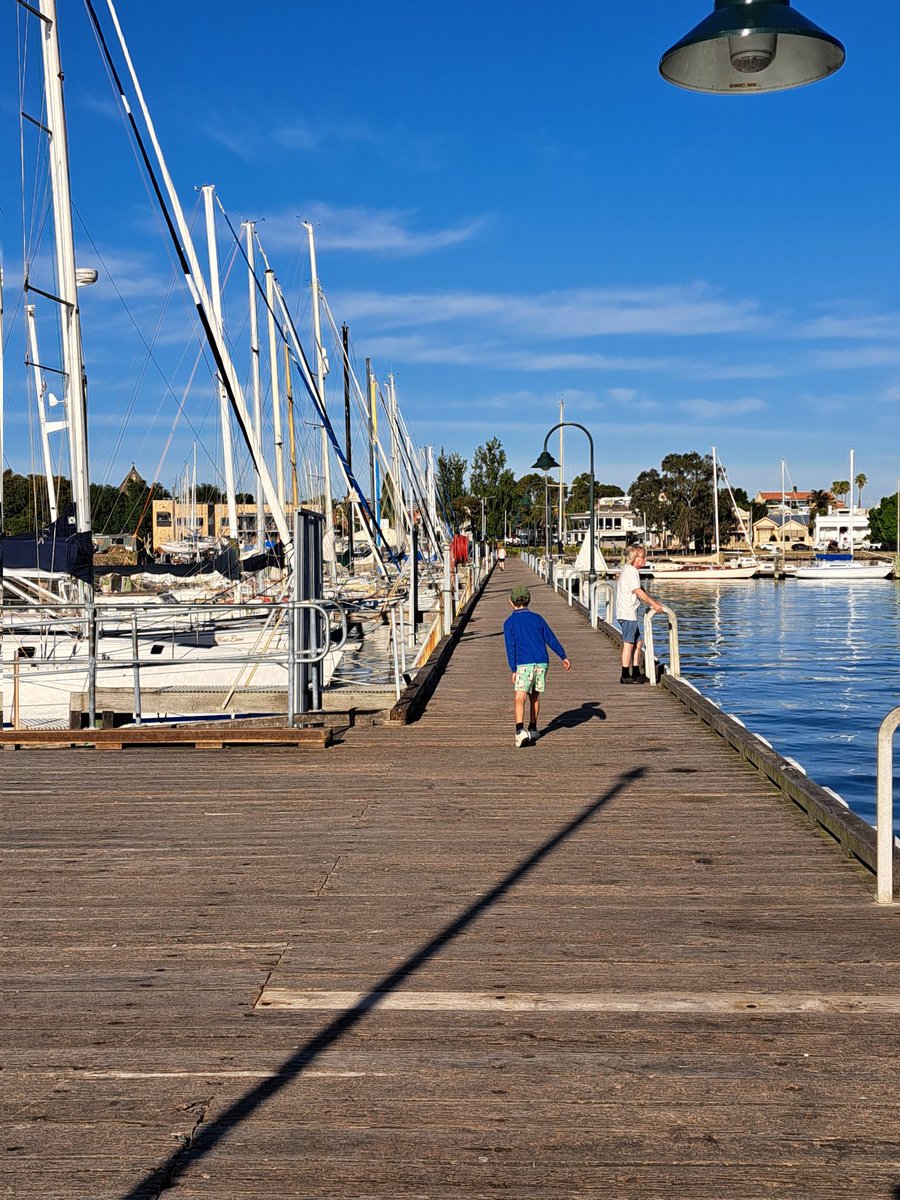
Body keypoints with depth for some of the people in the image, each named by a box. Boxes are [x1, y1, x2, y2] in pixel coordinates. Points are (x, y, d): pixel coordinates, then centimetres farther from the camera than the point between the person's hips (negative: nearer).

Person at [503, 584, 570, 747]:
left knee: (520, 698, -12)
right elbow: (551, 638, 15)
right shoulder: (537, 618, 14)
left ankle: (520, 731, -31)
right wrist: (563, 657, 22)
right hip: (542, 661, 4)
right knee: (535, 696, 20)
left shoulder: (509, 622, 3)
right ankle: (533, 729, 30)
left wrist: (513, 670, -5)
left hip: (524, 664, -4)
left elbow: (510, 647, -4)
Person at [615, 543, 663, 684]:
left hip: (630, 613, 10)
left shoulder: (628, 570, 19)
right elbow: (638, 592, -19)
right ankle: (625, 675, -6)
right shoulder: (631, 571, -13)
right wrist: (653, 604, -16)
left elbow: (640, 591, 23)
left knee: (637, 643, 14)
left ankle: (636, 674, 18)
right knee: (628, 643, -8)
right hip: (627, 613, -10)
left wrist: (653, 601, 16)